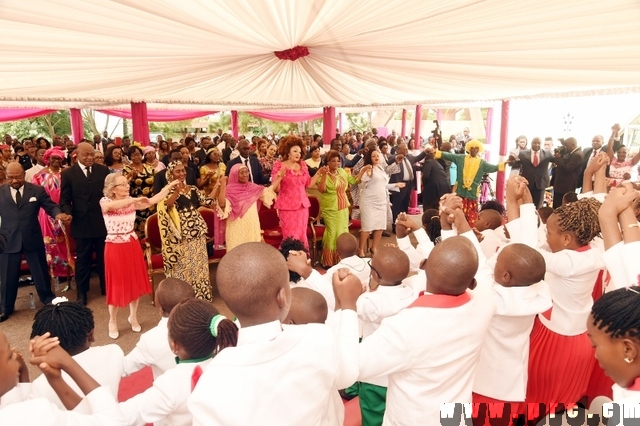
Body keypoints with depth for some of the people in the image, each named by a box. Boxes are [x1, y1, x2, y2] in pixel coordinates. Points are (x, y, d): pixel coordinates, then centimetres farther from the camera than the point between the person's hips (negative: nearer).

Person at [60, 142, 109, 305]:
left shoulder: (103, 170, 3)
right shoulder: (68, 173, -1)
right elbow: (64, 200, 0)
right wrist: (68, 214, -19)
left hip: (103, 221, 1)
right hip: (81, 223, -1)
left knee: (104, 257, 13)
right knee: (82, 259, 11)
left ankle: (106, 287, 30)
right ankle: (82, 292, 26)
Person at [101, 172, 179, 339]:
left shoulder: (131, 201, 2)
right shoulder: (105, 202, -11)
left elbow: (153, 200, -6)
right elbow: (114, 206, -35)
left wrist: (169, 186, -11)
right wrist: (135, 199, -40)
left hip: (132, 246, 4)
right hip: (115, 248, -4)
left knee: (135, 281, 12)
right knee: (117, 284, 5)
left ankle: (133, 316, 30)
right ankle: (113, 321, 24)